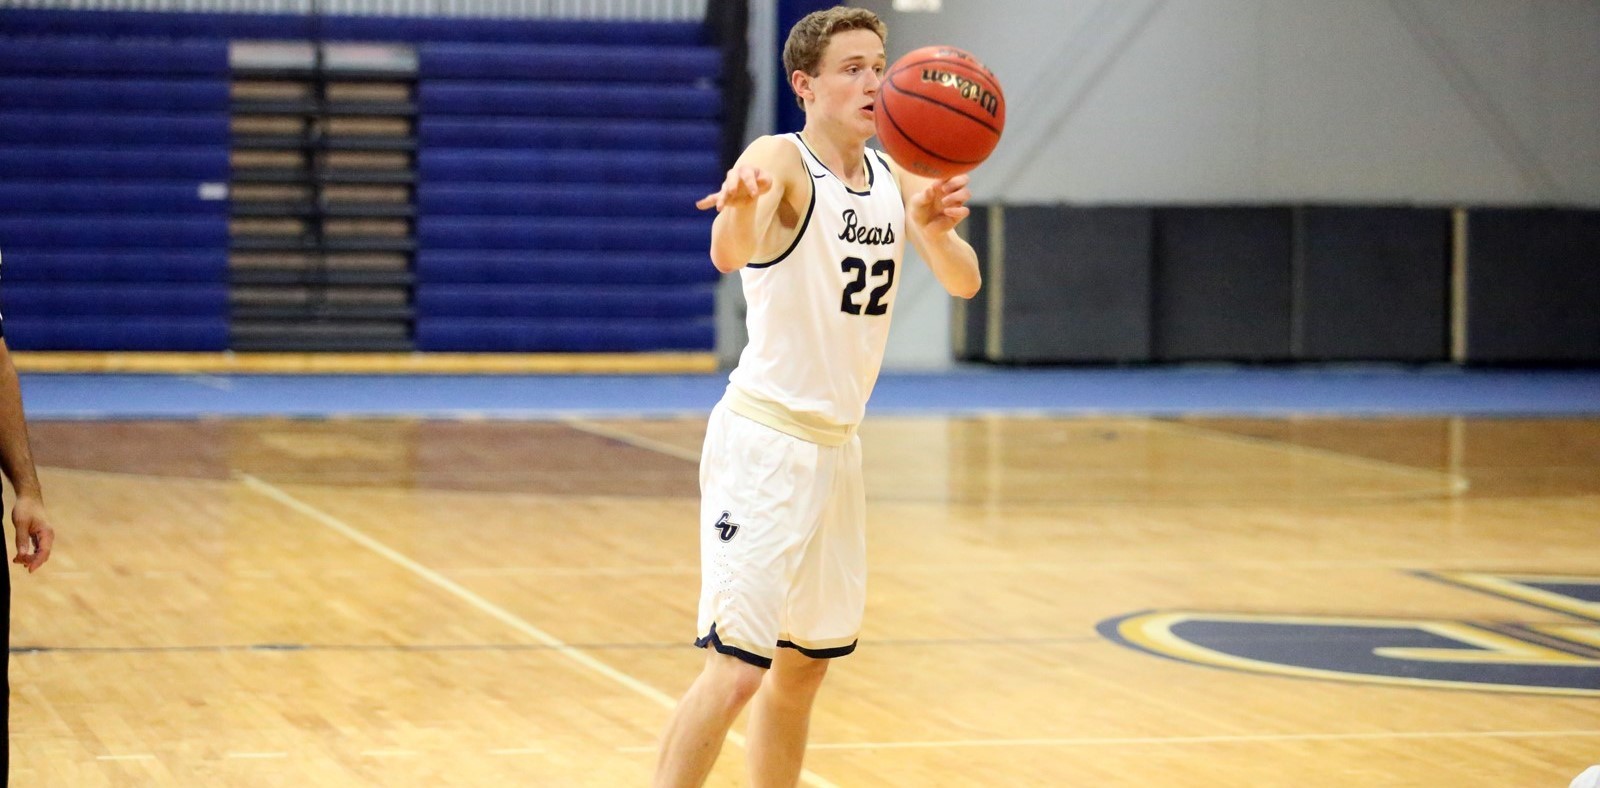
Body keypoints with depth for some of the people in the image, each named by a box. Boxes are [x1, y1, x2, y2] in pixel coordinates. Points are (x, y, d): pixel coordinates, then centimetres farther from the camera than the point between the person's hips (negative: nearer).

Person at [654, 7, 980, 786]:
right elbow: (730, 255, -34)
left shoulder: (898, 176, 7)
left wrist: (934, 228, -26)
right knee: (736, 668, -14)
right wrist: (739, 210, -58)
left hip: (837, 445, 8)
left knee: (804, 666, 15)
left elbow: (963, 282, -4)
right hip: (764, 438, -8)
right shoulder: (781, 160, -14)